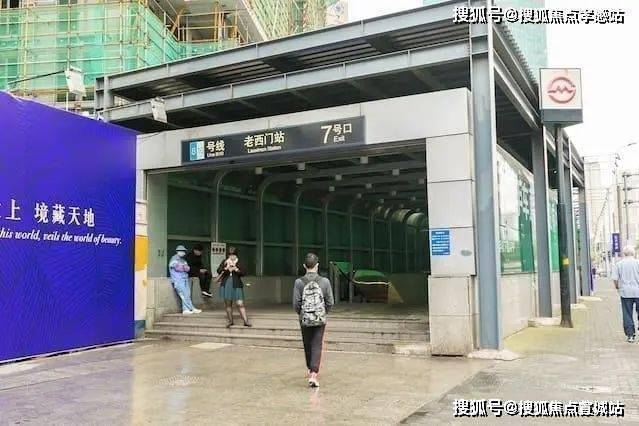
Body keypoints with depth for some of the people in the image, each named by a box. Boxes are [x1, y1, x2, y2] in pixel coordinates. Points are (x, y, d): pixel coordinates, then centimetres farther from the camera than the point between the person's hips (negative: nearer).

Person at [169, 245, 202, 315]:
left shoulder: (183, 260, 20)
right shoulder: (174, 259, -1)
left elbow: (188, 268, 7)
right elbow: (177, 267, -15)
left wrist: (181, 267, -9)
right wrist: (184, 267, 2)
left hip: (185, 279, 7)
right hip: (178, 280, -7)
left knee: (187, 295, -1)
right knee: (184, 295, -9)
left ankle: (185, 310, -1)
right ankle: (192, 309, -9)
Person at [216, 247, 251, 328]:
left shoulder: (239, 262, 3)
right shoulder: (225, 262, 7)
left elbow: (242, 273, -4)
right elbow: (219, 270, -2)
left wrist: (236, 269, -19)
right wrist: (226, 268, -17)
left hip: (236, 285, -2)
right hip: (226, 284, 2)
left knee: (240, 304, -7)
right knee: (228, 304, 8)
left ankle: (246, 321, -4)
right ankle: (230, 320, 22)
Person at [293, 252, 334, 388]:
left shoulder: (299, 282, -9)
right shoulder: (324, 281, -8)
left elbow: (296, 304, -8)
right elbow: (330, 302, -4)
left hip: (305, 320, 1)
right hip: (320, 320, -1)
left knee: (308, 346, 18)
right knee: (317, 346, 3)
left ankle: (310, 369, 37)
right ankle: (314, 374, -7)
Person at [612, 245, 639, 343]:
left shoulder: (619, 264, -1)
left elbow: (615, 278, -3)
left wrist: (617, 286, 15)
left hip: (625, 292, 0)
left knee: (627, 315, 5)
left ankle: (630, 335, 6)